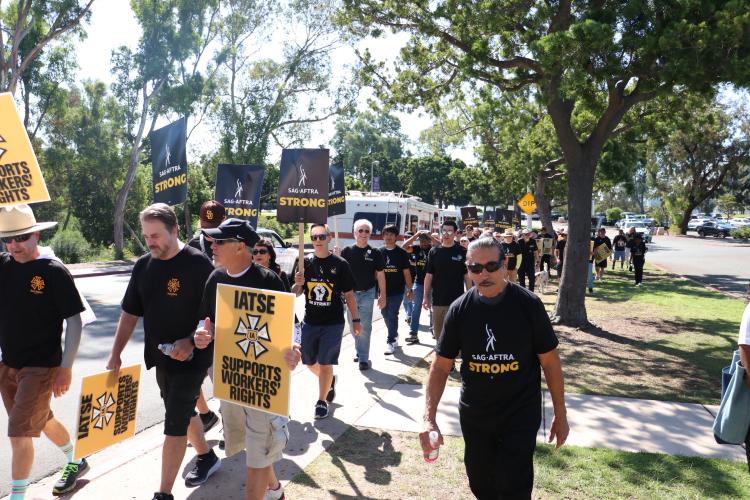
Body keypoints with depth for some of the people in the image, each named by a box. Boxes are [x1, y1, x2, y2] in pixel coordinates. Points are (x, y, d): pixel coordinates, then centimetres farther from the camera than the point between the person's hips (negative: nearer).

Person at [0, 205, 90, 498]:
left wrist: (66, 368, -13)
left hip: (41, 367, -6)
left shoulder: (53, 272, -15)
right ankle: (76, 462, 44)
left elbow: (74, 321, -13)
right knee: (41, 421, 21)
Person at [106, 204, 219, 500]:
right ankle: (207, 456, 42)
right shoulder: (143, 266, 3)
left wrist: (191, 341, -22)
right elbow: (130, 313, 8)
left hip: (191, 356, -7)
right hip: (160, 356, 7)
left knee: (175, 422, -4)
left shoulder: (197, 263, -16)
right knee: (183, 411, 20)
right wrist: (116, 353, 3)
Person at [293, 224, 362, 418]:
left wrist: (356, 320, -1)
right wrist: (298, 284, -16)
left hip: (333, 323, -4)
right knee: (309, 362, 15)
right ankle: (329, 381, 44)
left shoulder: (340, 264, -6)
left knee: (325, 364, -1)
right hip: (310, 322, 4)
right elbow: (295, 293, 6)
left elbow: (349, 294, -1)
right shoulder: (305, 262, 1)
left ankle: (321, 401, 19)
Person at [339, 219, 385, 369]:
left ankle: (363, 358, 2)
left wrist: (382, 295, 0)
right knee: (353, 325, 13)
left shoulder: (375, 253, -1)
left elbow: (380, 275, 2)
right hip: (350, 293, 2)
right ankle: (359, 351, 31)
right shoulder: (347, 251, 0)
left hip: (367, 293, -2)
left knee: (364, 327, -4)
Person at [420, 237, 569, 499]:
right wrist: (428, 417, -16)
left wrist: (560, 414, -1)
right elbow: (440, 366, -6)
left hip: (520, 416, -3)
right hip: (474, 416, 3)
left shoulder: (528, 304, -13)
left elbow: (550, 360, -5)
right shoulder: (460, 309, -7)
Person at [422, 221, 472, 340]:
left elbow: (467, 276, 0)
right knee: (438, 333, 13)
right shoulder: (434, 252, 3)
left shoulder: (462, 252, -2)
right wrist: (426, 296, 3)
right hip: (437, 300, 2)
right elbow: (429, 276, 6)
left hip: (457, 300, -2)